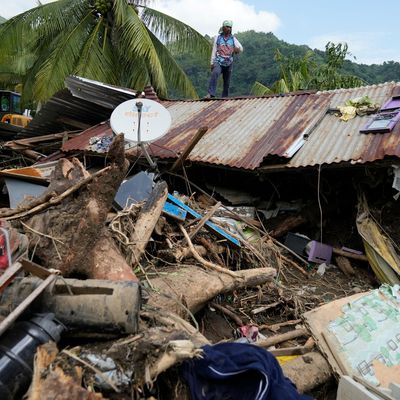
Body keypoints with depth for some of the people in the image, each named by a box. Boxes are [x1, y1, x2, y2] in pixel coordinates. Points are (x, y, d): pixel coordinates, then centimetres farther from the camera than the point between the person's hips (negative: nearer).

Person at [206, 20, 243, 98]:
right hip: (218, 62, -2)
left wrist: (238, 49, -23)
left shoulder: (233, 39, 7)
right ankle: (210, 94, -39)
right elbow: (214, 51, 6)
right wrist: (212, 63, -1)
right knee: (215, 74, -31)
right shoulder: (218, 38, 6)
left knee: (227, 82, 4)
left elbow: (241, 48, 1)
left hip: (228, 63, 3)